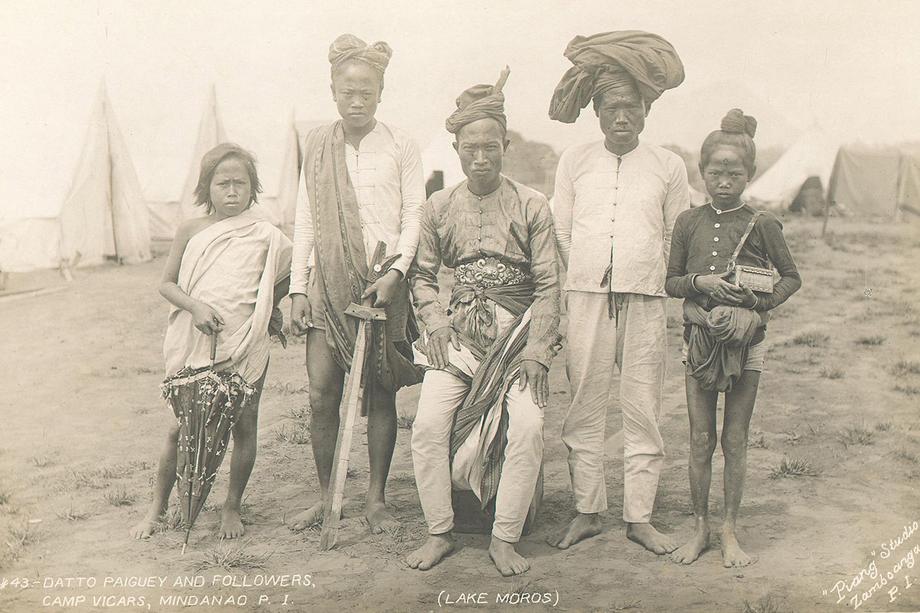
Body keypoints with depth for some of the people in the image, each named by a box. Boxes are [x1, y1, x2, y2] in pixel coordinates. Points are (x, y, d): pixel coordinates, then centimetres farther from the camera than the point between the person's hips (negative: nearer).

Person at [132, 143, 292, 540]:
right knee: (180, 428, 6)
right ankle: (157, 508, 23)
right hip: (195, 344, 1)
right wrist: (194, 306, -13)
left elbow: (292, 273, 12)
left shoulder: (266, 236, -2)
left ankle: (232, 508, 25)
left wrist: (267, 309, 8)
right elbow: (167, 284, 5)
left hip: (246, 346, 0)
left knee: (243, 425, 7)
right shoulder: (191, 230, 2)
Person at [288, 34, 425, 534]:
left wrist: (395, 272, -14)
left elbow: (414, 219, 1)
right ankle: (326, 496, 15)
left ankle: (376, 498, 15)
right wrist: (298, 288, 4)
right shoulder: (317, 146, 9)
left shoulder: (400, 148, 2)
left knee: (379, 392, 3)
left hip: (383, 285, -2)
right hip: (328, 284, 2)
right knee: (321, 391, -1)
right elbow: (305, 220, 9)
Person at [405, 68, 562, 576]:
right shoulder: (439, 206, 7)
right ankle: (439, 532, 4)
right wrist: (435, 322, -3)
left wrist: (536, 349, -10)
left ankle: (505, 539, -4)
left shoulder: (531, 206, 0)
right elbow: (422, 274, 14)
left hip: (519, 330, -2)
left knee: (527, 426, -20)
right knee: (428, 425, -14)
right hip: (458, 331, 2)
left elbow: (548, 283, -2)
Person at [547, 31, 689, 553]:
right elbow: (561, 231, 13)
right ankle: (587, 512, 15)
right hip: (586, 298, 1)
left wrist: (642, 276, 7)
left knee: (643, 409, 2)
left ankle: (640, 516, 13)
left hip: (645, 300, 0)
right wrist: (589, 275, 8)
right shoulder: (575, 160, 10)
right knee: (585, 408, 4)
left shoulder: (669, 166, 7)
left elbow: (676, 239, 13)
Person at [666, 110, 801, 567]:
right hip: (698, 337, 1)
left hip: (745, 340, -1)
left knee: (735, 441, 6)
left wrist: (763, 302, -11)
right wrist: (700, 281, -13)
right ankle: (700, 529, 21)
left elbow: (791, 277, 6)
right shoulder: (689, 222, 3)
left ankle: (729, 531, 19)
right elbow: (670, 280, 6)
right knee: (700, 440, 7)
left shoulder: (760, 224, -2)